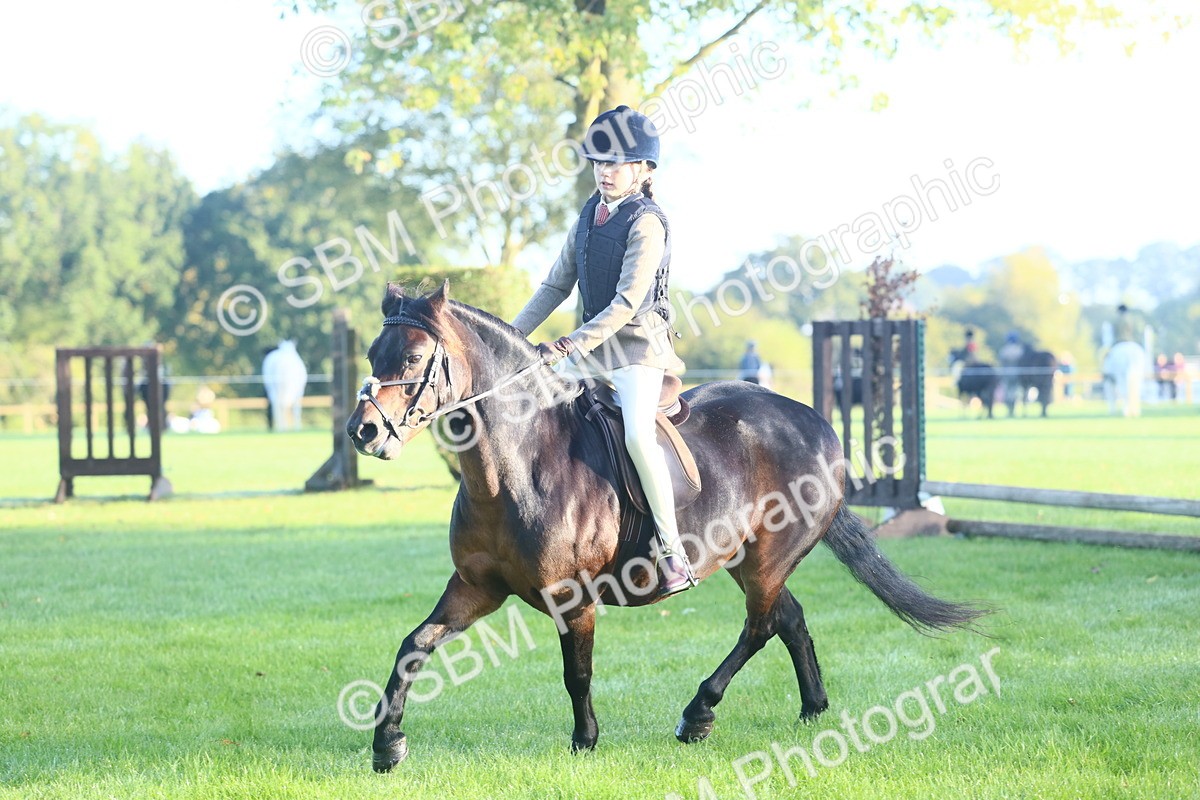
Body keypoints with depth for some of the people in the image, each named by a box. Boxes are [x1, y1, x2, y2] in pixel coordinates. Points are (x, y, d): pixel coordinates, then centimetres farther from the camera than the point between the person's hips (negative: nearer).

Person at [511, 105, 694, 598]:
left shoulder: (646, 223, -14)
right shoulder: (589, 217, 10)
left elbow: (627, 302, -20)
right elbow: (556, 285, 16)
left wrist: (573, 345, -24)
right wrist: (513, 334, 8)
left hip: (638, 343, -8)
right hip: (592, 344, 8)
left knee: (637, 434, -27)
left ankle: (674, 555, -24)